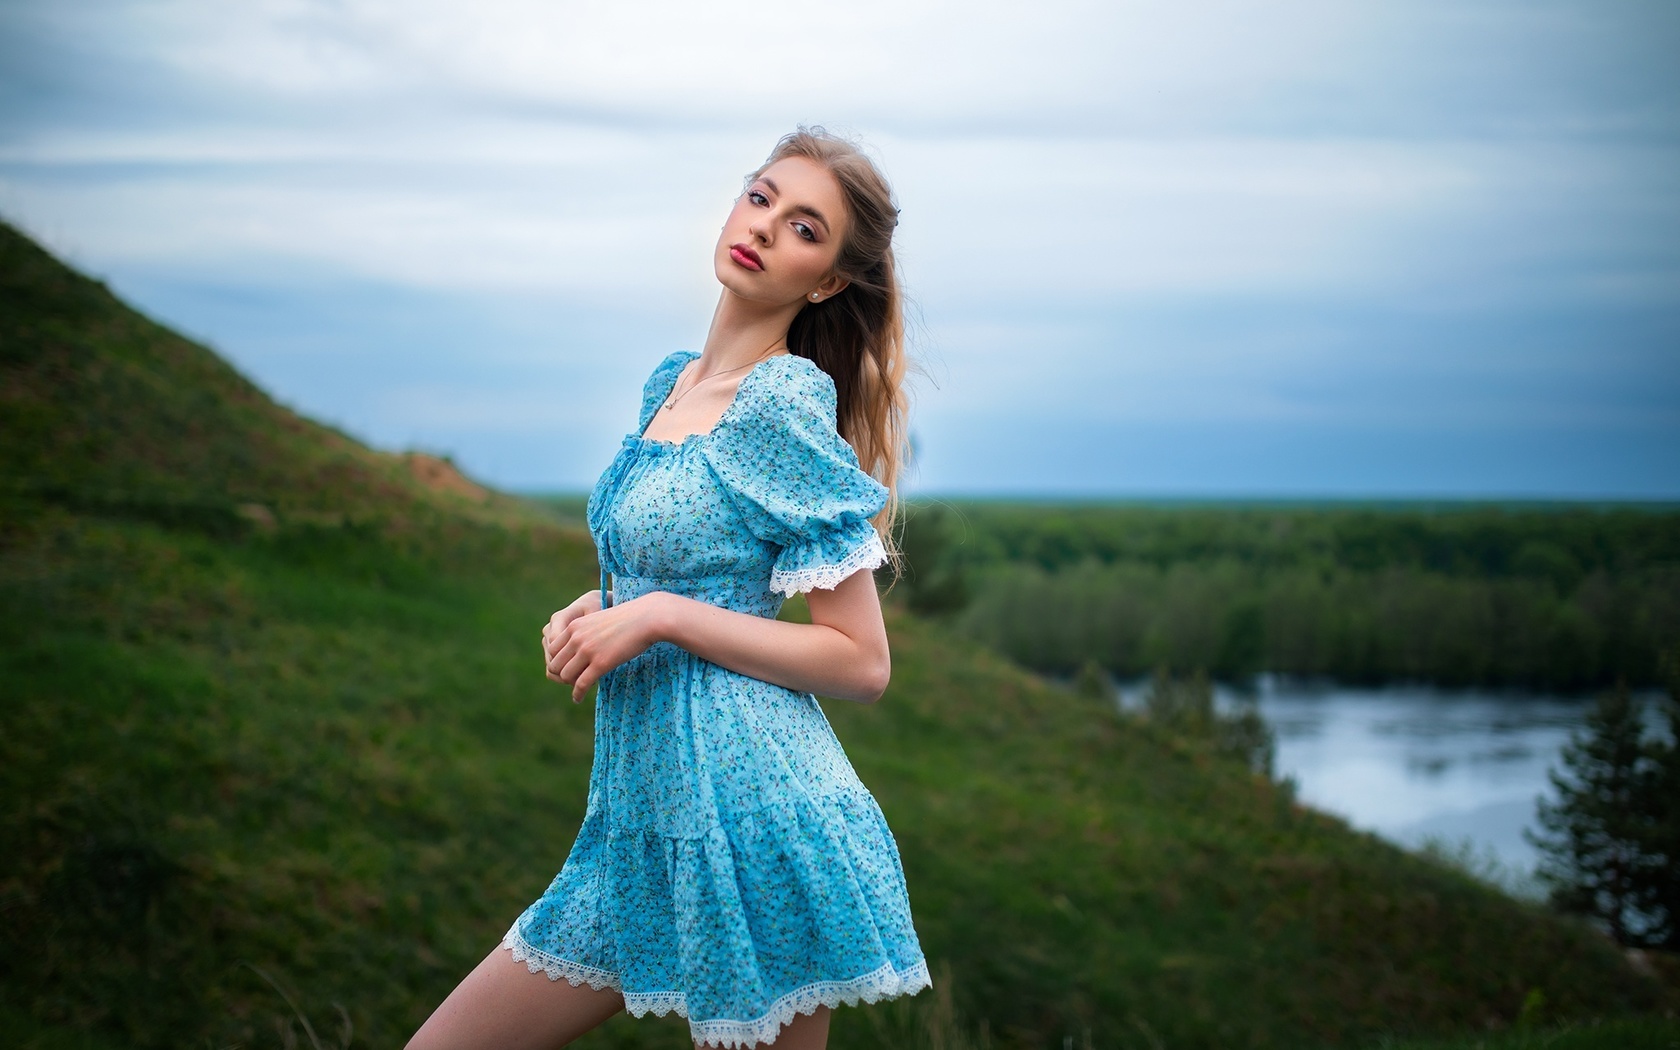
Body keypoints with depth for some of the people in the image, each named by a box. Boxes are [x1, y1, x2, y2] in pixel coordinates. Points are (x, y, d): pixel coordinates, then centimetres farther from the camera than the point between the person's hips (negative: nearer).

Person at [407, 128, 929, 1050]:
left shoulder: (787, 403, -13)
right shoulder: (671, 381, 11)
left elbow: (862, 663, -14)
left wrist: (660, 615, -16)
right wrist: (595, 609, 5)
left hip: (750, 819, -8)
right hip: (644, 824, 8)